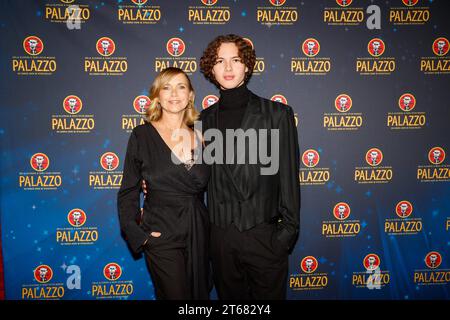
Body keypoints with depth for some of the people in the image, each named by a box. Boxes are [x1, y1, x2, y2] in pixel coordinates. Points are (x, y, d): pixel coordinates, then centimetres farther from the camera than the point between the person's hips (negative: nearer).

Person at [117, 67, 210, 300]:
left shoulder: (200, 137, 4)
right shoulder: (142, 136, -6)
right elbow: (128, 192, -2)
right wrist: (135, 234, -10)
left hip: (199, 235, 4)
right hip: (162, 236, -4)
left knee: (200, 294, 18)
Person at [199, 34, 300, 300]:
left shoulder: (277, 114, -4)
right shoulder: (206, 118, 6)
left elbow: (288, 177, -5)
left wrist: (288, 229, -7)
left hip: (264, 235, -3)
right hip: (221, 236, 3)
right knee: (230, 298, 18)